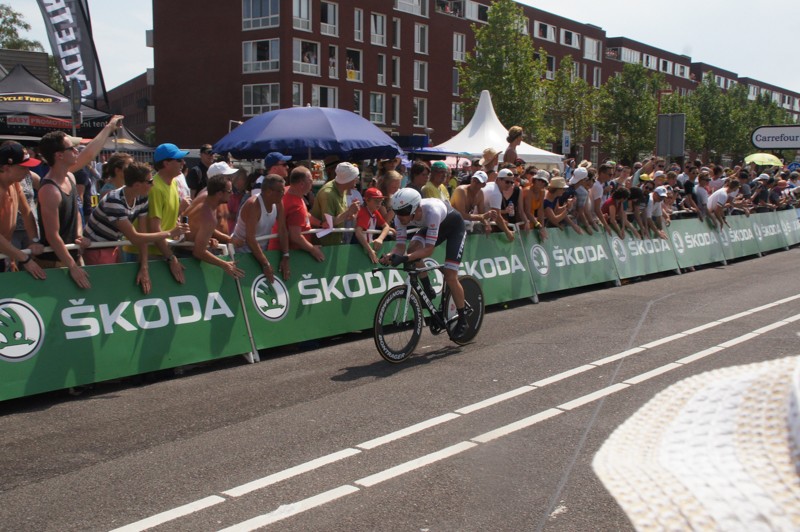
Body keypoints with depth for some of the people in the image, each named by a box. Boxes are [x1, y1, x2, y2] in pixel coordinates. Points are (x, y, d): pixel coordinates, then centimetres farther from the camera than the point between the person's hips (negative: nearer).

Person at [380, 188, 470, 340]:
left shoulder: (431, 211, -43)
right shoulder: (403, 216, -26)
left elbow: (429, 250, -42)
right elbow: (400, 245, -23)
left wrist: (405, 258, -55)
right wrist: (391, 256, -45)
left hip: (455, 227, -5)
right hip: (433, 226, 5)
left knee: (450, 277, -13)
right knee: (412, 249, -25)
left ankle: (462, 320, 6)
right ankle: (428, 291, -4)